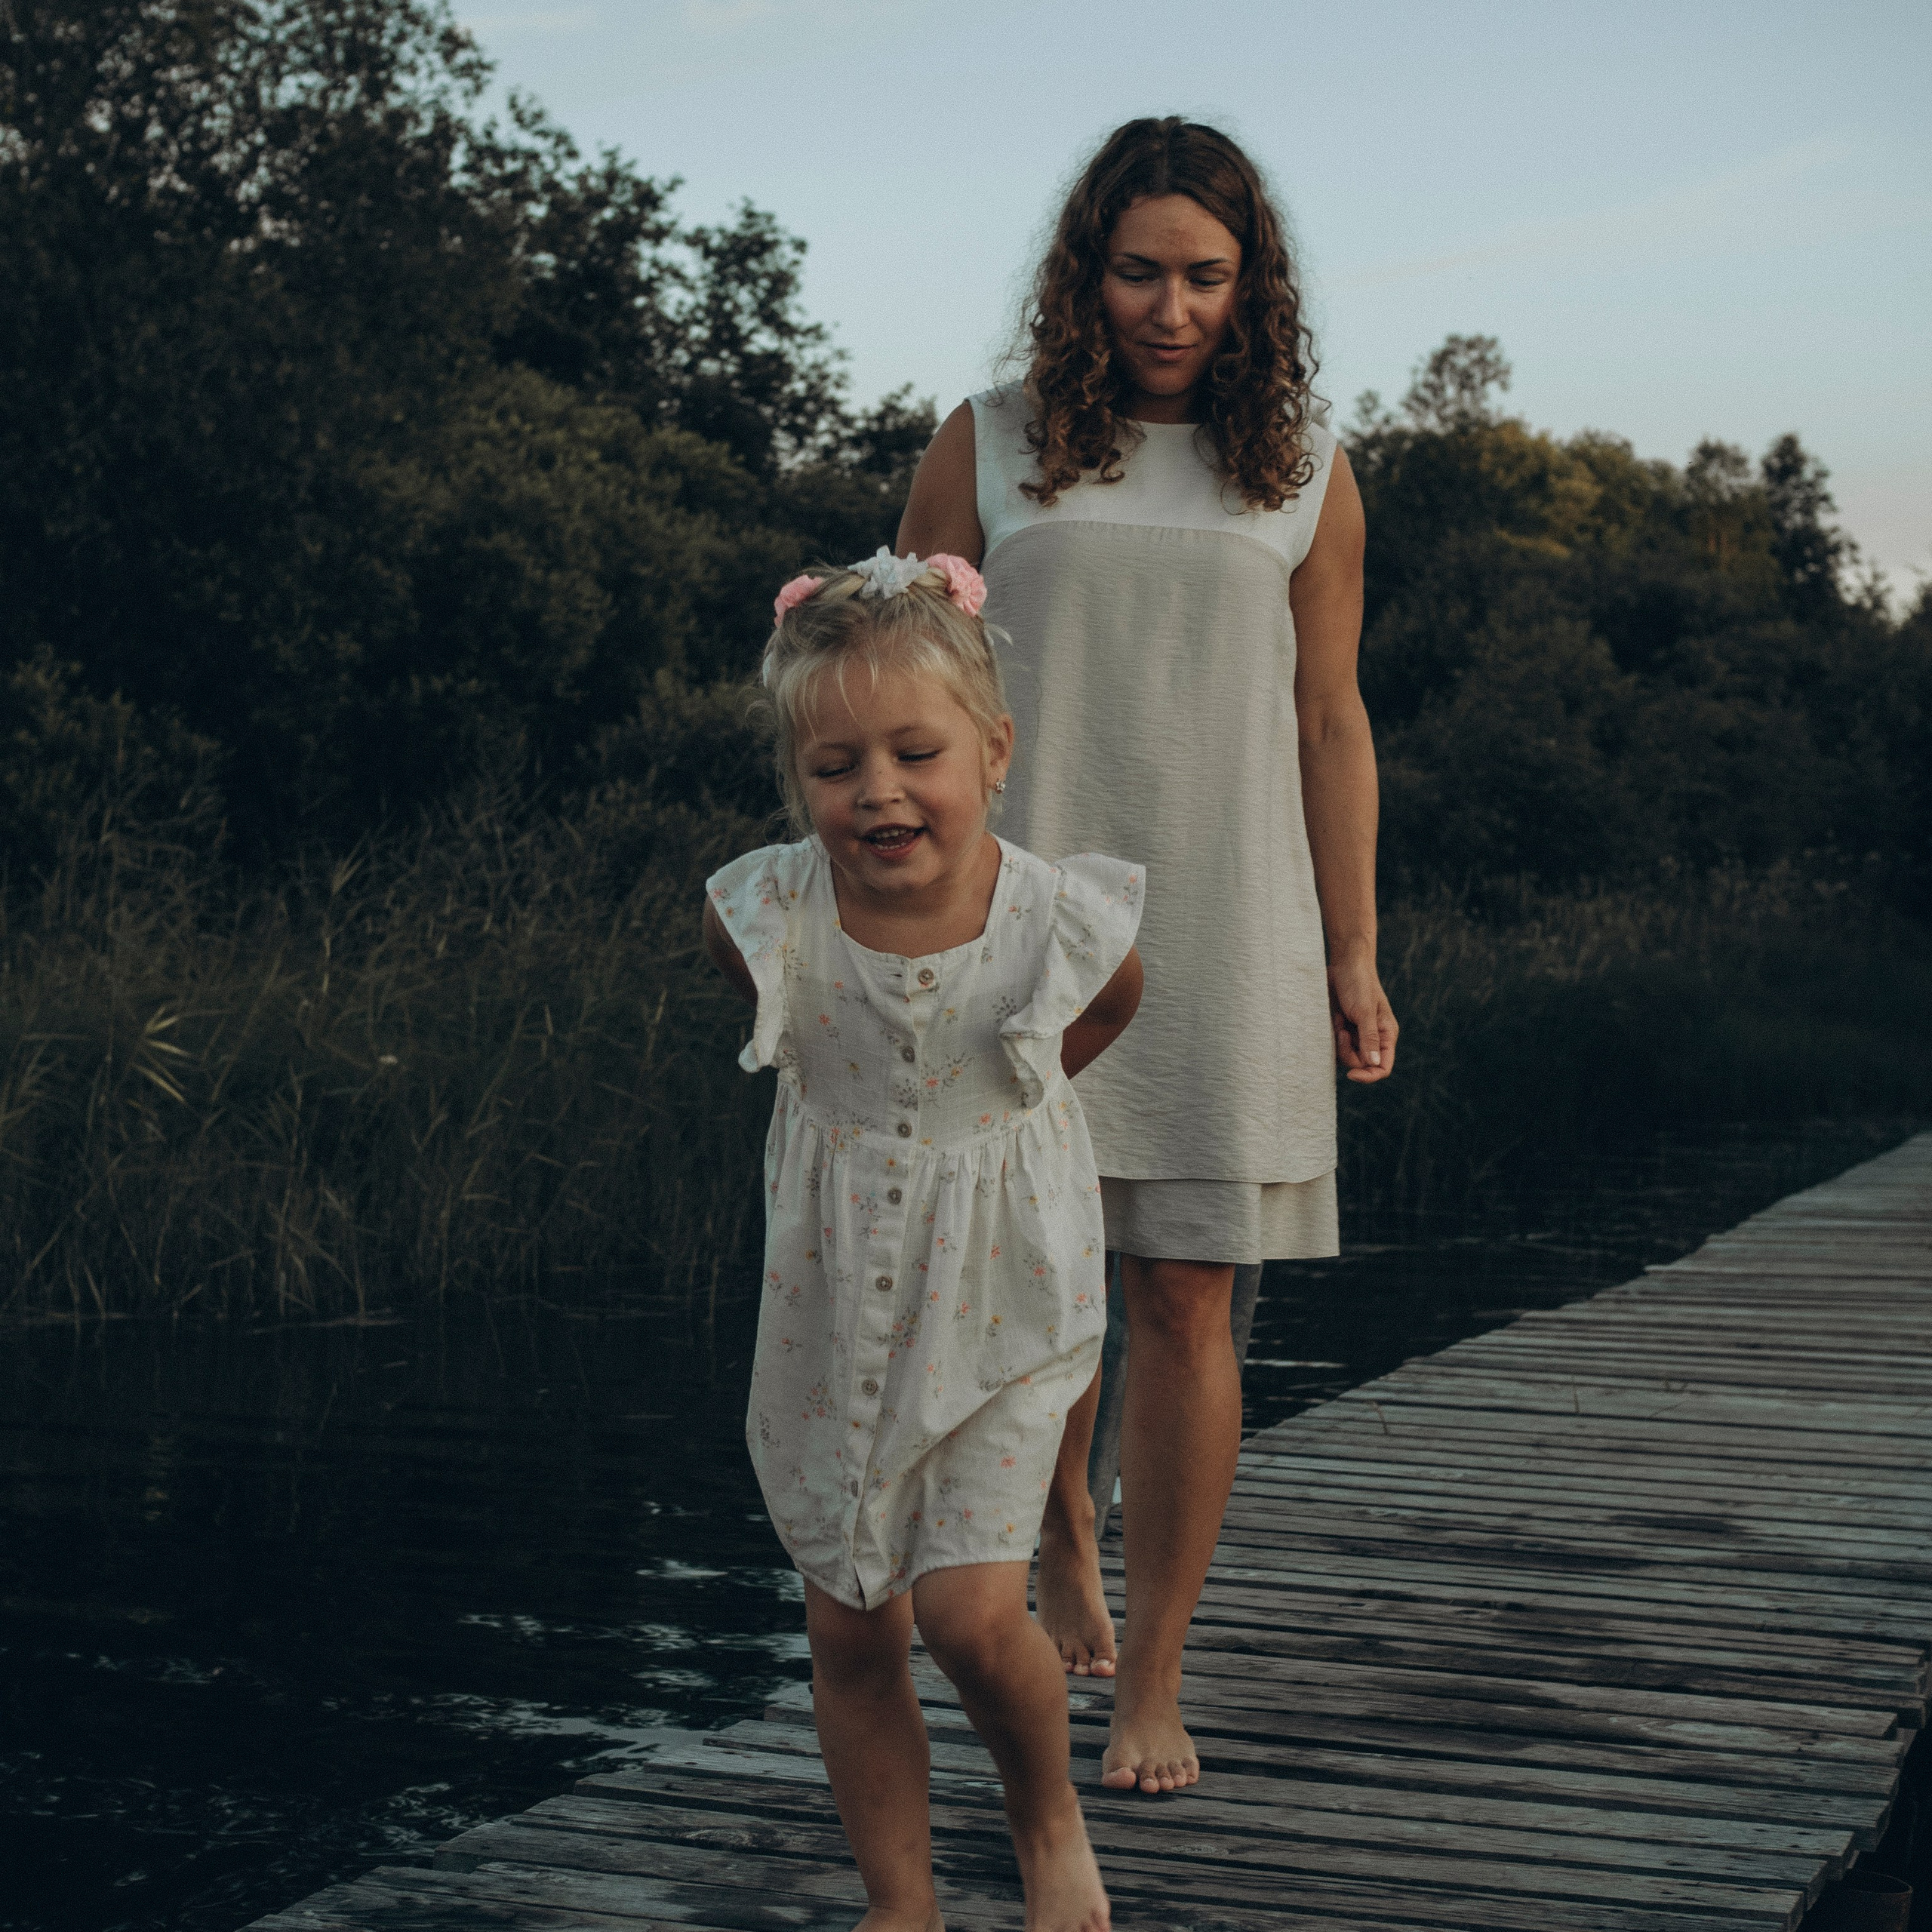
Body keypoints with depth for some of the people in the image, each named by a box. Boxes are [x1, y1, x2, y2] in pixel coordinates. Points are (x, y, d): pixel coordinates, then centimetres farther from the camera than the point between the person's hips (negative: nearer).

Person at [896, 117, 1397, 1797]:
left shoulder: (1303, 476, 7)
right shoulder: (988, 450, 4)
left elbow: (1329, 725, 9)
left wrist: (1354, 958, 5)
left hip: (1223, 936, 0)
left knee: (1186, 1301, 0)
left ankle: (1154, 1683, 11)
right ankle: (1064, 1546, 30)